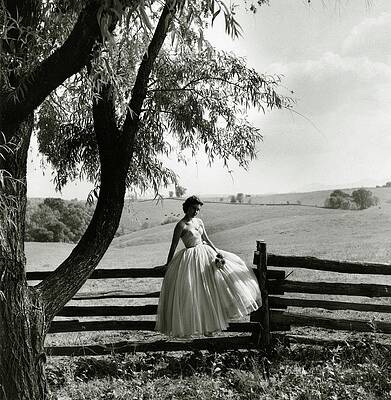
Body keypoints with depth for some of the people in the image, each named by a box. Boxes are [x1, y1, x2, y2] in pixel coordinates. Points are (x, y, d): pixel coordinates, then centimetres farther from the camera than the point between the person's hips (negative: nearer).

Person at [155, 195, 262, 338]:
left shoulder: (199, 222, 8)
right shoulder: (181, 225, -13)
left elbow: (206, 239, 14)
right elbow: (173, 246, -11)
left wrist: (217, 252, 3)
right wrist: (168, 265, -9)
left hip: (206, 253, 8)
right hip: (191, 258, -8)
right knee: (195, 293, -2)